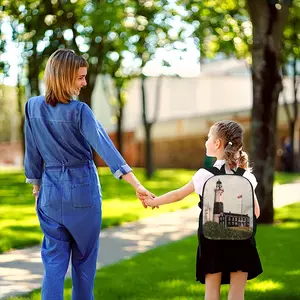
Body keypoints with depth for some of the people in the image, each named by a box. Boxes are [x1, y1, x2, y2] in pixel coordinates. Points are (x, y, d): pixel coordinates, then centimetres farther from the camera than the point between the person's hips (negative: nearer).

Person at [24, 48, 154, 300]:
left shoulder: (33, 107, -3)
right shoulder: (79, 111, -15)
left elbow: (32, 153, 5)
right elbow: (105, 147, -25)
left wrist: (36, 186, 18)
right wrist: (137, 185, -30)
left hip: (51, 190, 3)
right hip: (82, 189, -3)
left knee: (54, 259, 6)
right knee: (84, 257, 14)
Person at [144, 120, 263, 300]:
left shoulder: (205, 174, -6)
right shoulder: (246, 176, -1)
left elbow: (178, 195, 4)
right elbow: (255, 212, 2)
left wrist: (153, 202, 19)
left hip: (213, 238, -1)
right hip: (241, 239, 1)